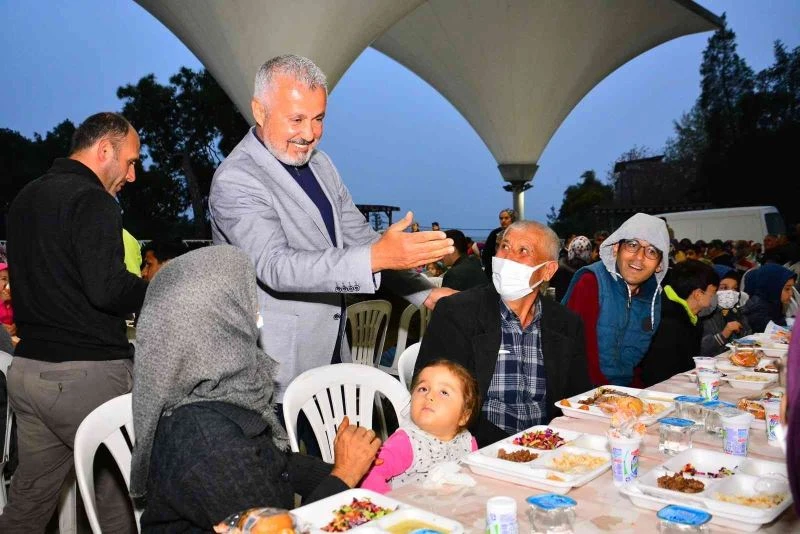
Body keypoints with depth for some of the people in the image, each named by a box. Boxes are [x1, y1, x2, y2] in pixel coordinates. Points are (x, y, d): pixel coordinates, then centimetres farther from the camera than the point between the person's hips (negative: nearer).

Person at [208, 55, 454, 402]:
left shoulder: (319, 164, 9)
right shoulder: (234, 181, -16)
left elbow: (358, 236, 11)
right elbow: (274, 266, -27)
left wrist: (424, 292, -1)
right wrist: (376, 257, -38)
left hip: (331, 354, 7)